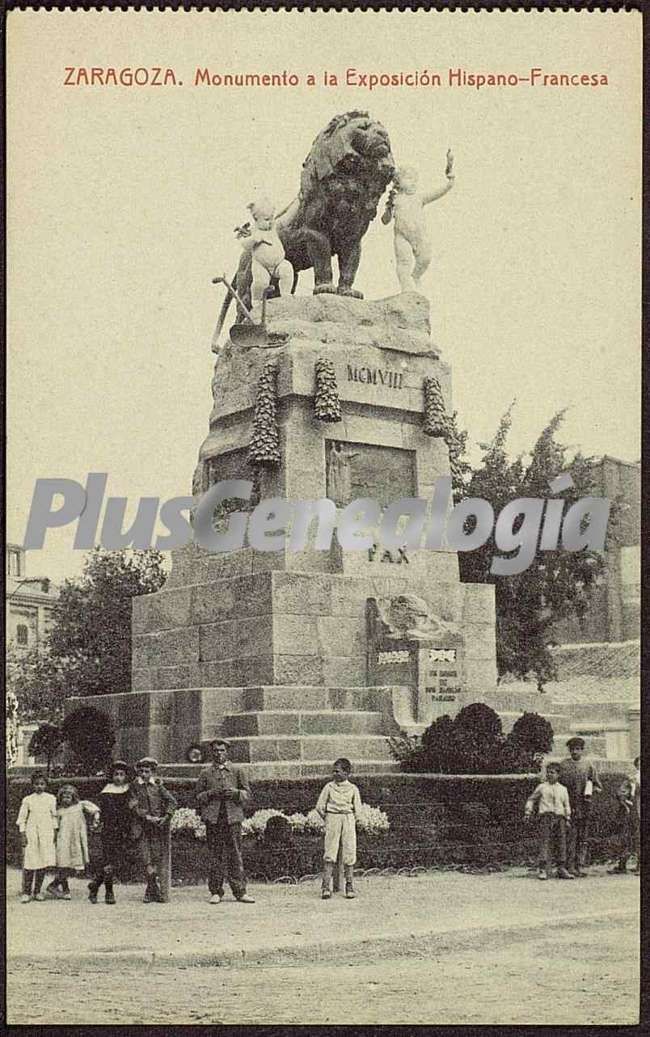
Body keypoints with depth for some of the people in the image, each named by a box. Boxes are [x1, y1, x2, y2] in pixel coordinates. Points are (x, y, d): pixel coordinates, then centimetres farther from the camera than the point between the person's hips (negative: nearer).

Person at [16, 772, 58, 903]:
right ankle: (26, 892, 2)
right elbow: (22, 818, 4)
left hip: (46, 834, 2)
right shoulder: (28, 800, 2)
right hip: (31, 833, -2)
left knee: (43, 863, 1)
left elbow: (54, 817, 11)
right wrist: (23, 835, -3)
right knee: (29, 863, -5)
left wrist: (55, 833, 7)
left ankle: (37, 891, 12)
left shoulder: (51, 799, 6)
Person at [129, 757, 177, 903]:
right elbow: (134, 806, -3)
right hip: (142, 827, -1)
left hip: (158, 827, 2)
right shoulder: (135, 787, 4)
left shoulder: (158, 785, 8)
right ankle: (156, 891, -9)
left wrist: (166, 817, -7)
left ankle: (150, 893, 8)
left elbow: (172, 802, 7)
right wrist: (147, 817, -14)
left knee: (157, 858, 0)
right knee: (146, 858, -10)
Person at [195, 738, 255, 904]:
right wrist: (211, 794, -7)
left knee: (235, 855, -2)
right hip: (213, 819, 0)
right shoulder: (205, 773, 12)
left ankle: (240, 891, 1)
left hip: (233, 817, 0)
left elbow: (247, 794, 10)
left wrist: (235, 792, -10)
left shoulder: (237, 771, 12)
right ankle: (216, 892, 5)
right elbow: (198, 797, 11)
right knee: (215, 856, 0)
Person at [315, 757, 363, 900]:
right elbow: (320, 806, 6)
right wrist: (327, 820, 5)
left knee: (349, 854, -2)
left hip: (348, 820, 1)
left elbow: (357, 809, 7)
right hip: (332, 818, -1)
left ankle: (350, 887, 6)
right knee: (329, 854, -8)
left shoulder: (353, 789, 7)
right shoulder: (329, 787, 6)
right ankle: (326, 887, -9)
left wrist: (351, 821, 3)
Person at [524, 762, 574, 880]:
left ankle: (562, 869, 9)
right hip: (546, 816, -3)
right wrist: (528, 811, 8)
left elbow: (566, 805, 17)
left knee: (561, 843, 2)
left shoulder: (563, 789, 16)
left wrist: (567, 819, 10)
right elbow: (531, 799, 17)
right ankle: (543, 869, -11)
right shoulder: (542, 787, 10)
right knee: (545, 842, -10)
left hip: (560, 817, 3)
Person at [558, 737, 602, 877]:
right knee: (571, 836, -7)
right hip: (569, 806, -2)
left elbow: (598, 787, 13)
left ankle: (580, 866, 7)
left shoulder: (589, 764, 9)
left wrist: (589, 790, -6)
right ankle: (570, 867, -6)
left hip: (585, 805, 2)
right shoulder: (563, 764, 6)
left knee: (583, 837, 3)